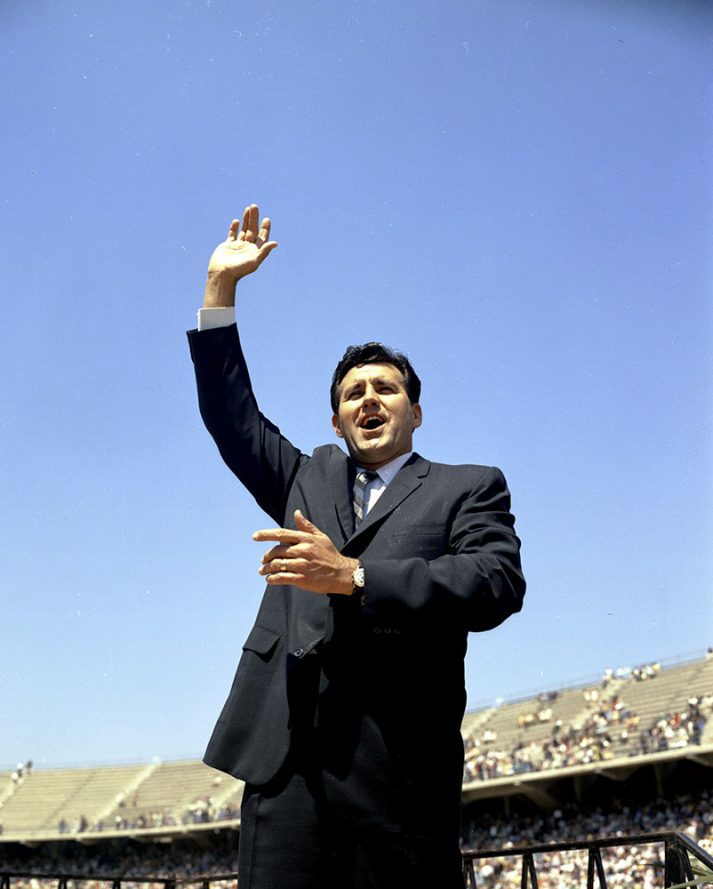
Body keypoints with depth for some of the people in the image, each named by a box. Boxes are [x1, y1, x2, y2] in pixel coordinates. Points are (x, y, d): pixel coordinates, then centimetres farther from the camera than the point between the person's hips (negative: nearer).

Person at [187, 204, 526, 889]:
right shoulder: (310, 480, 26)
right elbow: (232, 417, 24)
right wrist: (221, 287, 19)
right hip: (286, 755, 3)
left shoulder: (469, 489, 13)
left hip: (401, 762, -3)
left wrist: (353, 576, -13)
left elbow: (497, 585, -4)